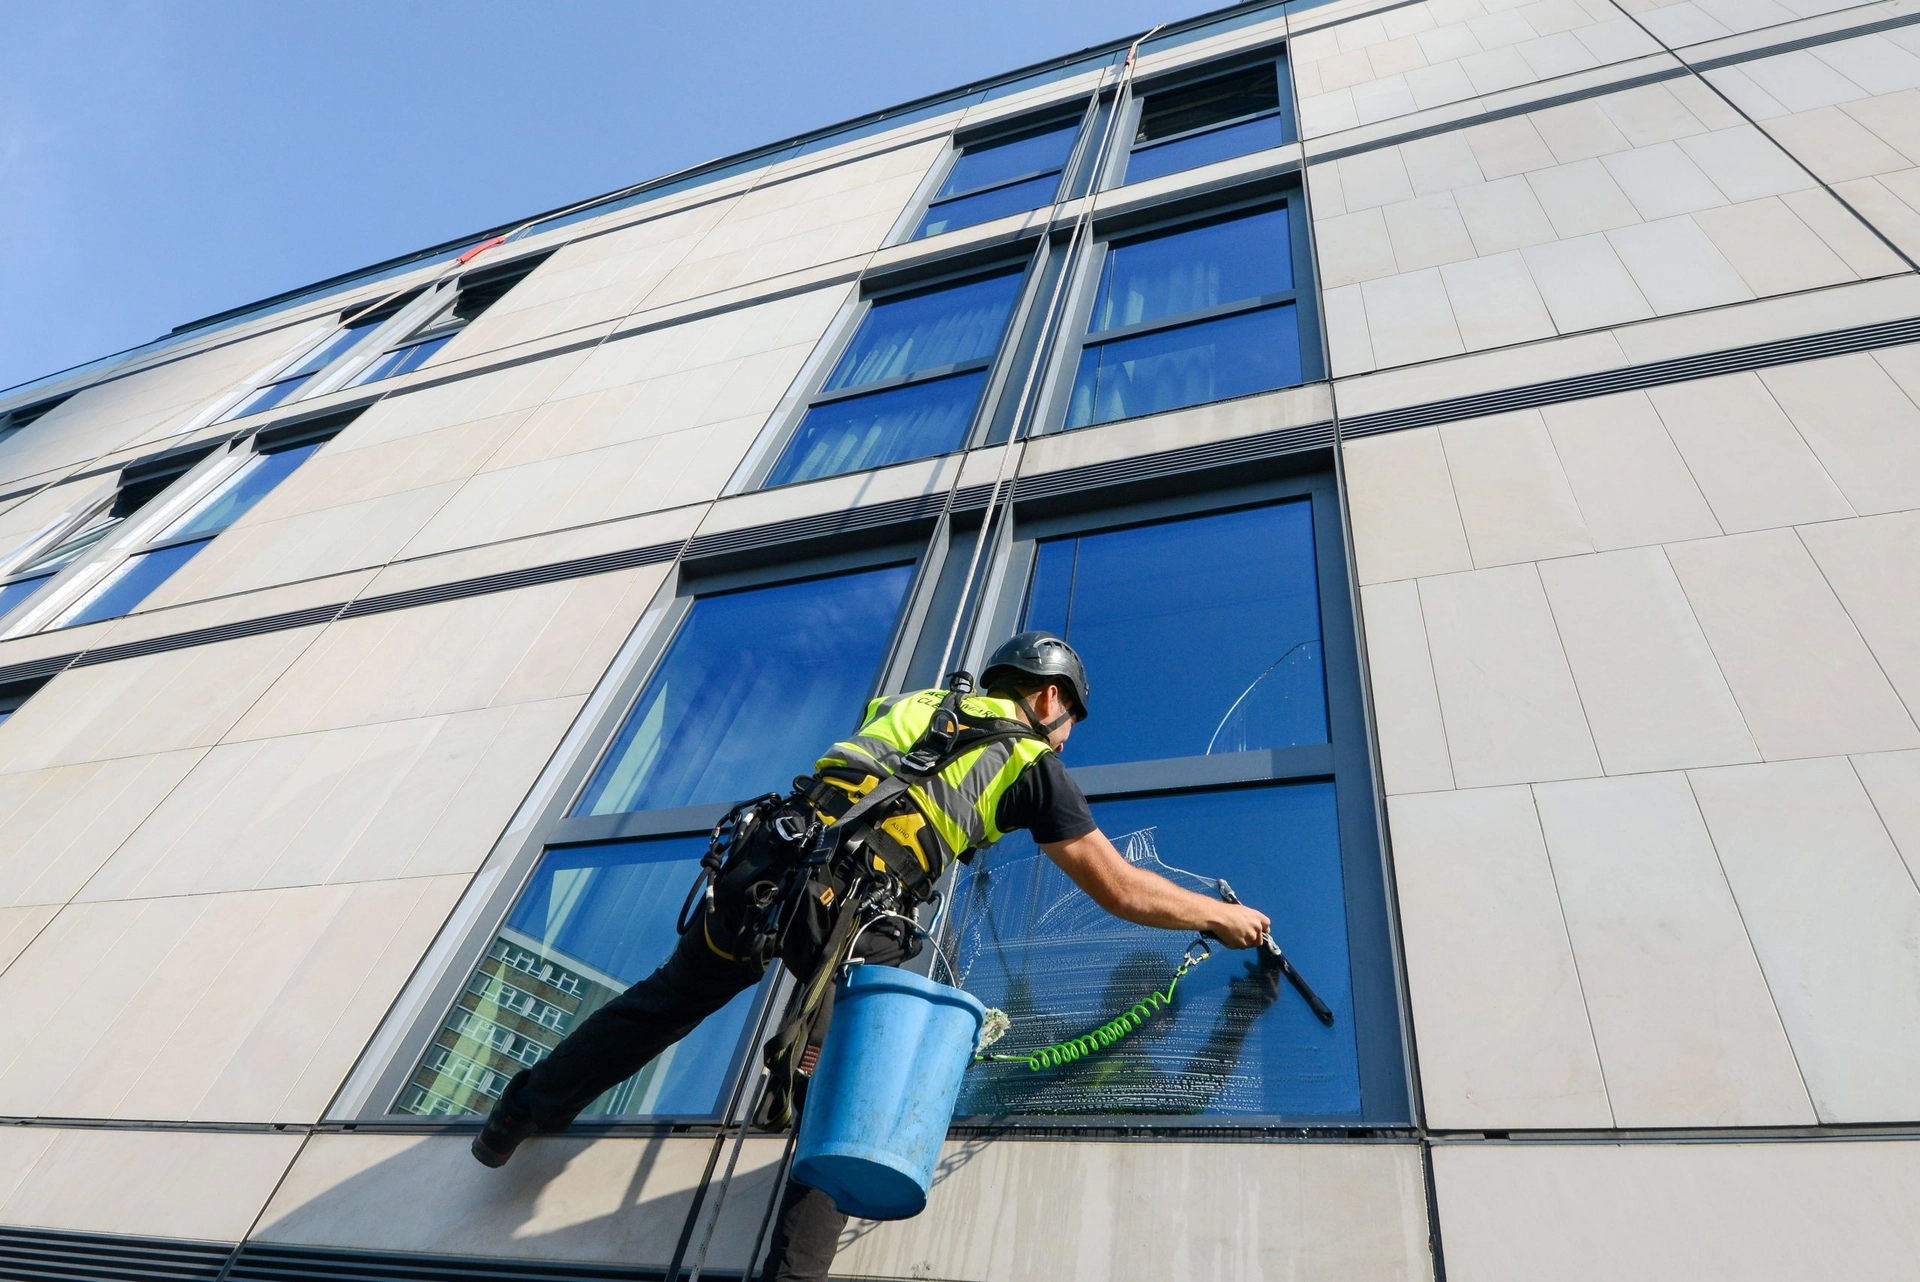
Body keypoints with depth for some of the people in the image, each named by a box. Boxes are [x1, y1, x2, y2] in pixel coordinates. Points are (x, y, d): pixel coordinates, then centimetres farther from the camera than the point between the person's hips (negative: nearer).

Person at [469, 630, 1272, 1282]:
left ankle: (522, 1114, 42)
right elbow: (1122, 891, 13)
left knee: (664, 1003, 25)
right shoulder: (1032, 762, 12)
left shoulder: (920, 703, 26)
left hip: (763, 857, 6)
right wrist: (1224, 916, 27)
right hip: (849, 905, -6)